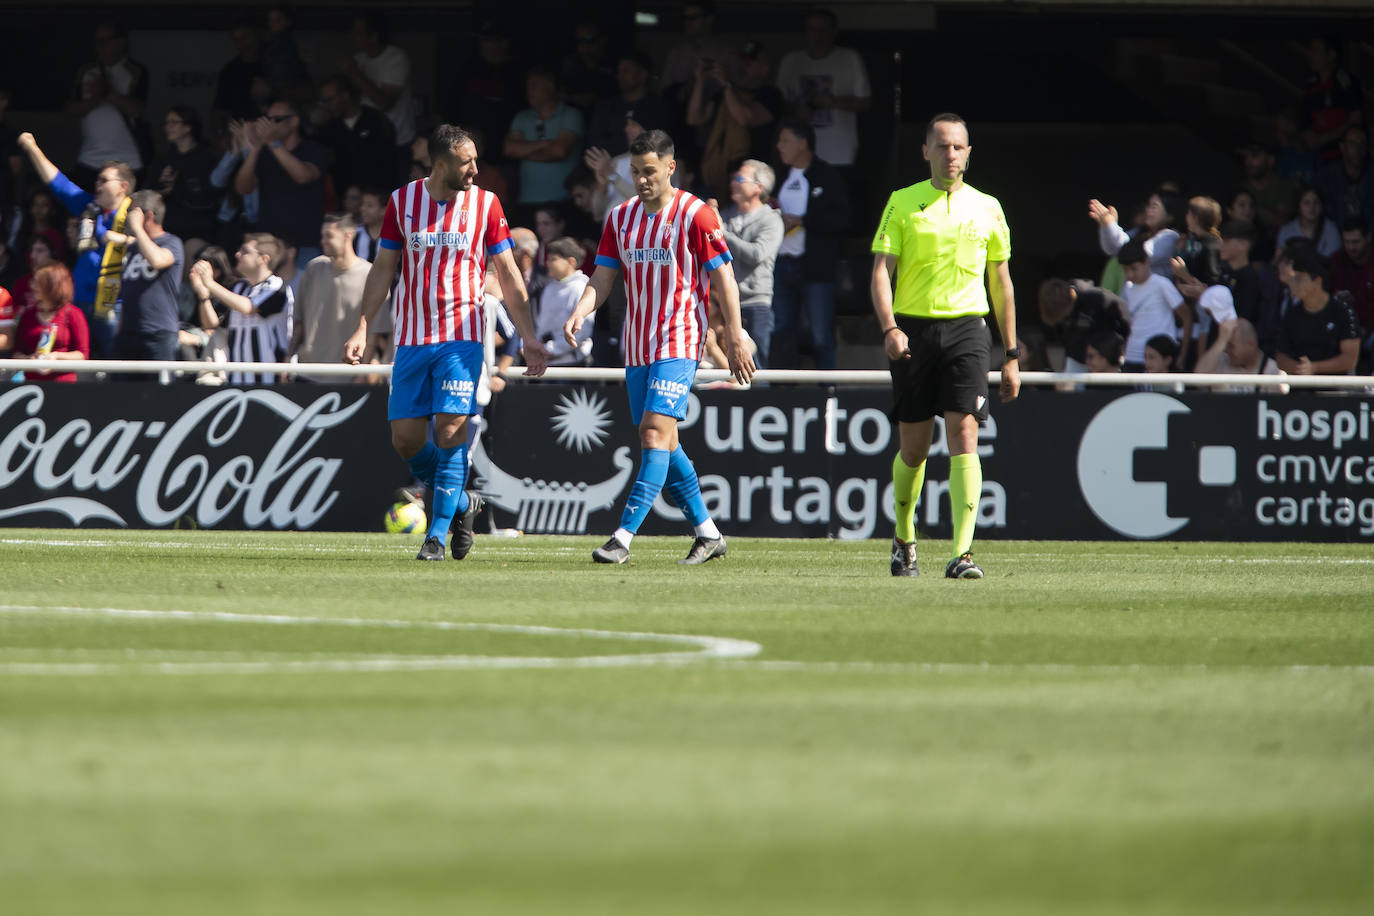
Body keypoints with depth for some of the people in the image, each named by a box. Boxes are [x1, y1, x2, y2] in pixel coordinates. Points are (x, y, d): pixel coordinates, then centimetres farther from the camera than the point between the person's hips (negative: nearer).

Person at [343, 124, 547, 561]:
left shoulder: (485, 204, 0)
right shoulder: (402, 201, 4)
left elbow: (508, 275, 5)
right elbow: (382, 270, 10)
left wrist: (529, 337, 1)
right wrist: (362, 330, 3)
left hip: (461, 337, -2)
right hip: (411, 339, 2)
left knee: (451, 430, -13)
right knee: (406, 439, -1)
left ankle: (437, 534, -7)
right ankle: (461, 501, 23)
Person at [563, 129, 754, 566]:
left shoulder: (695, 215, -6)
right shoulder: (621, 218, 10)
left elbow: (724, 278, -5)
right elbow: (602, 279, 9)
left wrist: (735, 338, -9)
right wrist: (579, 314, -10)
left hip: (678, 342, -7)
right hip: (637, 345, 7)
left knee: (655, 433, -17)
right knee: (662, 444, 9)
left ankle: (623, 537, -24)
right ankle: (708, 533, 21)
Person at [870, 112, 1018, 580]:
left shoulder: (987, 208, 10)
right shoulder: (902, 203, 5)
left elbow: (1001, 283, 15)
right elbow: (881, 273, -1)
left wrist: (1012, 355, 13)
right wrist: (889, 328, -18)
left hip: (966, 327, 0)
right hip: (913, 327, 0)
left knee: (964, 435, -14)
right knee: (914, 447, 5)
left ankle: (962, 553, -19)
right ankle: (904, 538, 30)